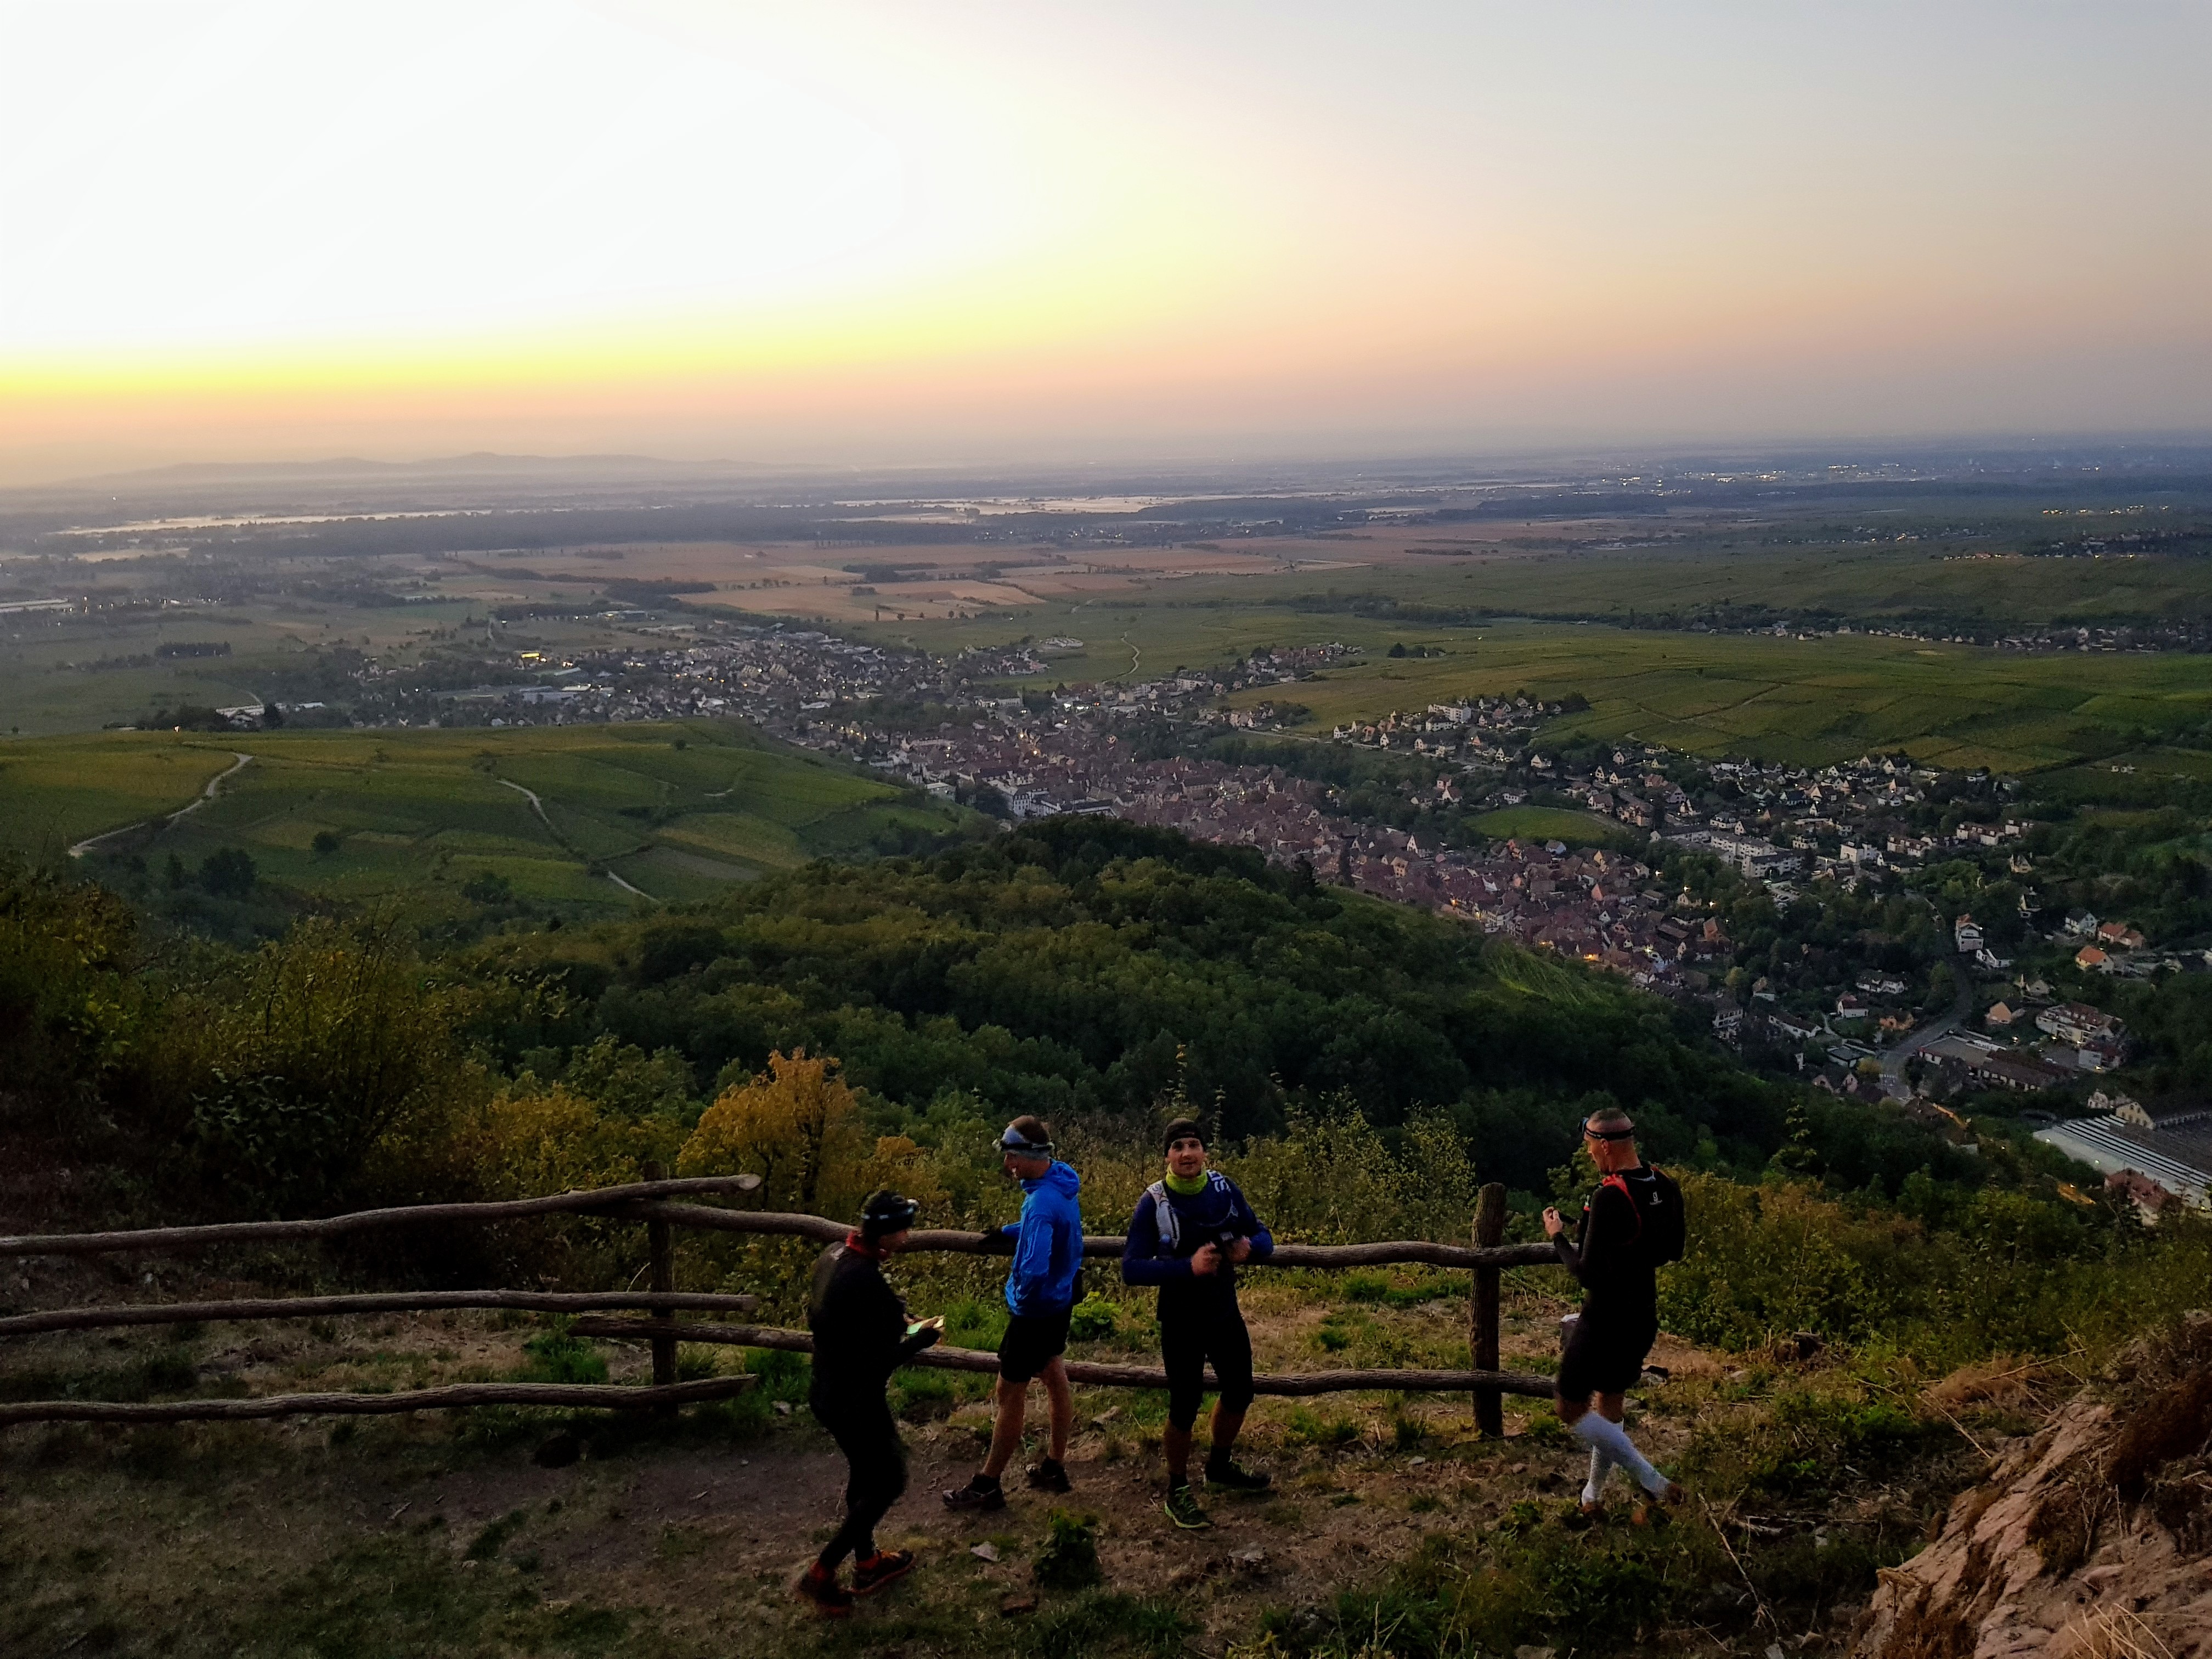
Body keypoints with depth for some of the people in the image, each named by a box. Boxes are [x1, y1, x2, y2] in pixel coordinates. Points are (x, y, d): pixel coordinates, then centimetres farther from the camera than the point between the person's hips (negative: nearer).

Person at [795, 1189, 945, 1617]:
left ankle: (867, 1563, 41)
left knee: (864, 1473, 25)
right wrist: (922, 1338, -11)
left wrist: (892, 1322, 8)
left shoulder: (834, 1255, -3)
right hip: (856, 1400, -9)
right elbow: (879, 1361, -27)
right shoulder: (866, 1281, -32)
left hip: (829, 1391, 9)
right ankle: (821, 1574, 13)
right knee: (888, 1482, 9)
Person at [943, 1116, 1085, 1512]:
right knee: (1054, 1376, 21)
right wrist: (1009, 1232, 9)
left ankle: (987, 1486, 16)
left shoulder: (1042, 1203, -32)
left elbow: (1035, 1271, -38)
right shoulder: (1062, 1181, -2)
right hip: (1061, 1300, 9)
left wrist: (1021, 1297, -19)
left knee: (1010, 1393, 3)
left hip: (1035, 1310, -9)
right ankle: (1054, 1468, 35)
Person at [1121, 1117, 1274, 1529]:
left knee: (1239, 1392, 20)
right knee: (1184, 1410, 1)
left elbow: (1264, 1238, 2)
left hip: (1226, 1313, 5)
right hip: (1182, 1324, -5)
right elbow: (1131, 1269, -23)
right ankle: (1178, 1491, 26)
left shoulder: (1225, 1189, -7)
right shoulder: (1153, 1204, -19)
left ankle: (1220, 1468, 46)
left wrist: (1249, 1246, -22)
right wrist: (1188, 1267, -33)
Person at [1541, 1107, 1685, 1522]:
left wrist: (1558, 1238, -8)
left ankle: (1654, 1484, -2)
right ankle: (1593, 1496, 36)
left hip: (1604, 1323, -8)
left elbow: (1587, 1272, -24)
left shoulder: (1609, 1197, -27)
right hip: (1643, 1320, 8)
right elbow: (1672, 1249, 13)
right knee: (1611, 1403, 22)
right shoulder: (1665, 1188, -1)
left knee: (1572, 1410, 5)